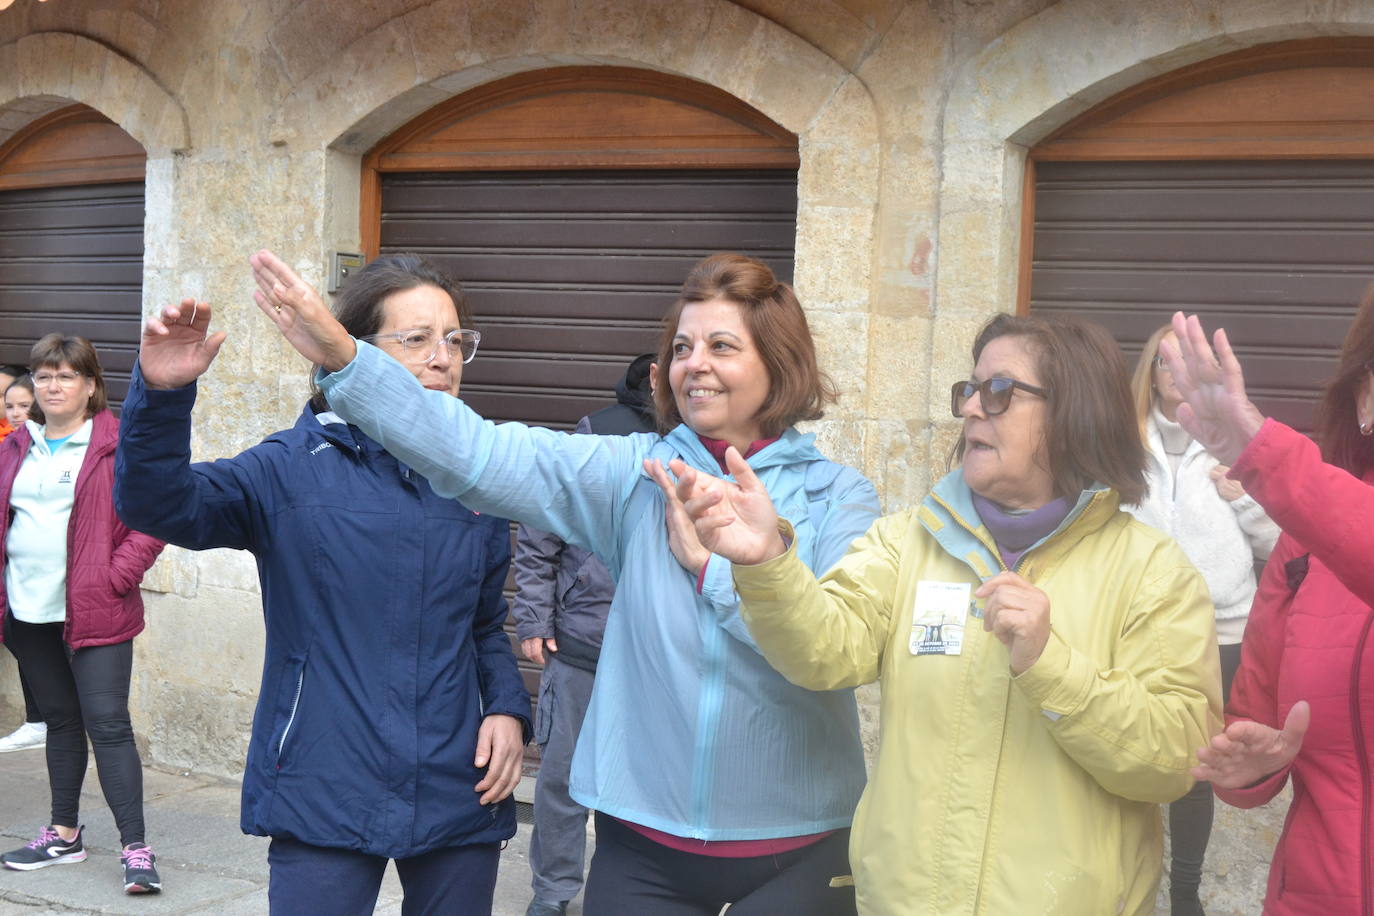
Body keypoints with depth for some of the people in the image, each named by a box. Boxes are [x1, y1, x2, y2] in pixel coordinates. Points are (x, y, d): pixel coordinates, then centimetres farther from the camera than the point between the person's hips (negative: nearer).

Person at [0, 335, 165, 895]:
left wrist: (115, 579, -13)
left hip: (95, 613, -5)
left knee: (107, 722, -8)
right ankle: (65, 835, 27)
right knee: (59, 720, 16)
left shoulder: (119, 446, -5)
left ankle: (135, 848, -5)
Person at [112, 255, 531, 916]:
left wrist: (507, 708, -1)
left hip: (459, 799, 4)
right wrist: (161, 394, -34)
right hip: (323, 804, -3)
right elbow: (159, 506, -18)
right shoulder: (293, 469, -5)